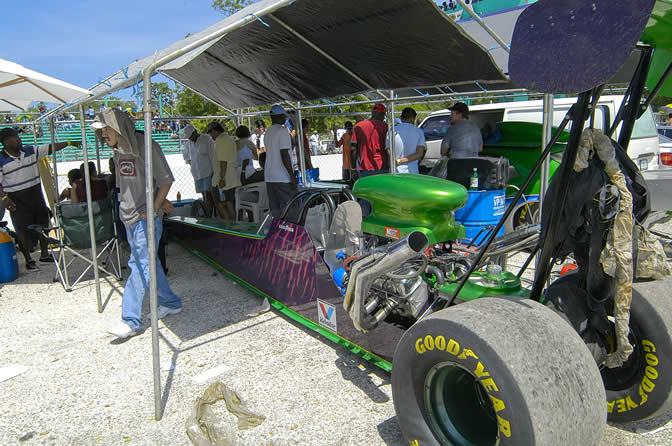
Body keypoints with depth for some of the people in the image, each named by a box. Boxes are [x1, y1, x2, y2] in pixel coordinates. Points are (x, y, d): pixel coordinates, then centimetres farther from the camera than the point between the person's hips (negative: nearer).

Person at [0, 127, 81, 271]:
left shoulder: (30, 151, 3)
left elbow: (50, 148, 7)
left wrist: (69, 143, 2)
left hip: (36, 193, 5)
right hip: (17, 199, -5)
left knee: (43, 224, 12)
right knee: (23, 229, 0)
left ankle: (44, 255, 27)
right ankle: (28, 260, 12)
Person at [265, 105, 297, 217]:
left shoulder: (268, 132, 16)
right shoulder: (283, 131, -11)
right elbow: (284, 155, -17)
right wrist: (292, 176, -15)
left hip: (269, 177, 8)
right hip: (283, 178, -8)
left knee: (275, 209, 9)